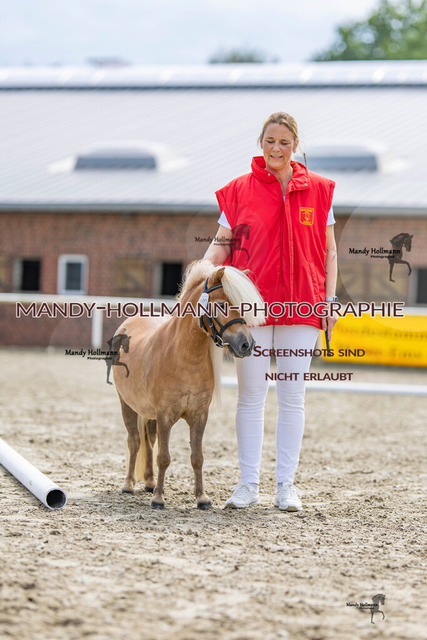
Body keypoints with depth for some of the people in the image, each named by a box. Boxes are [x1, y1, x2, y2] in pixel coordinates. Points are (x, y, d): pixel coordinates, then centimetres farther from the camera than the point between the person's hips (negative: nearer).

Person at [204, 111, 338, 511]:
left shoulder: (318, 190, 5)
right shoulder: (240, 190, 3)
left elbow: (328, 250, 8)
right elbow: (220, 245, 2)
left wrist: (329, 299, 0)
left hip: (301, 305, 1)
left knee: (292, 397, 3)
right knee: (250, 396, 2)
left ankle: (286, 485, 9)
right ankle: (248, 485, 7)